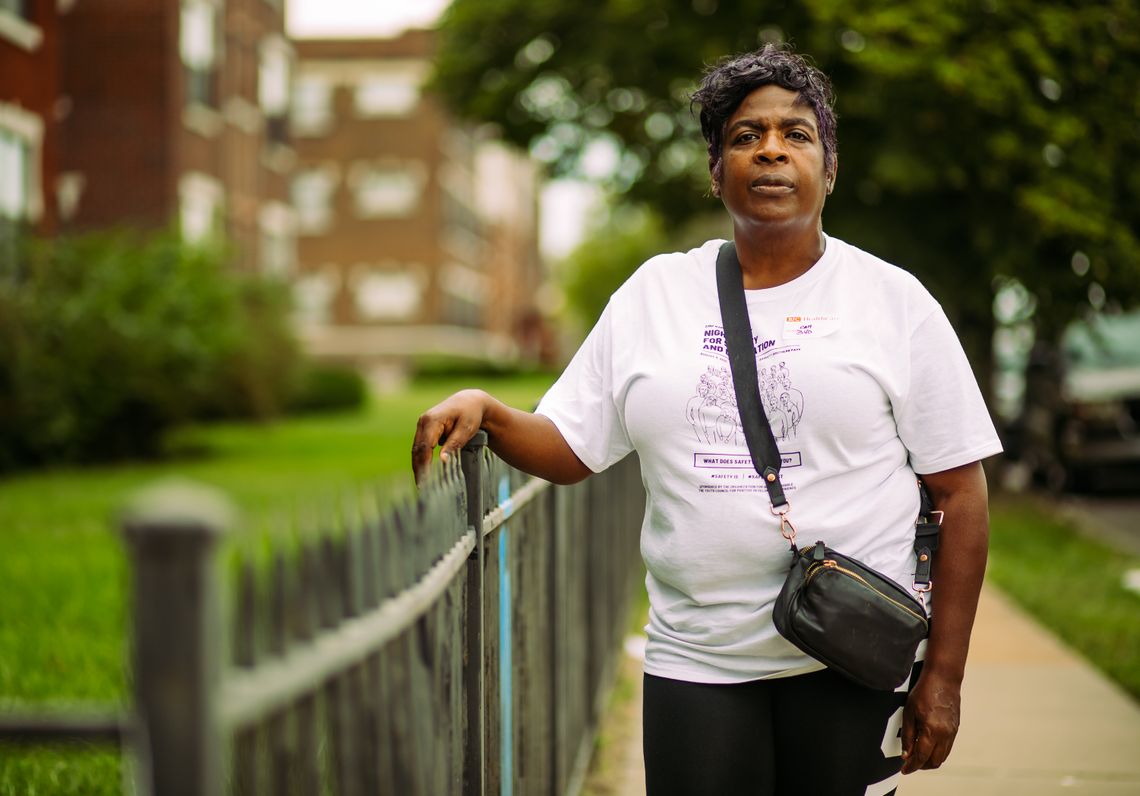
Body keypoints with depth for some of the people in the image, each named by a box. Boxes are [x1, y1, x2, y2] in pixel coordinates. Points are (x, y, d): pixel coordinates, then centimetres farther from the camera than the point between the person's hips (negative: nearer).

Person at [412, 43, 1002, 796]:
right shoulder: (652, 293, 8)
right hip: (695, 664, 2)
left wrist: (944, 675, -5)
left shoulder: (894, 300, 1)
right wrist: (485, 410, -13)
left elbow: (962, 494, -1)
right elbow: (568, 448, 8)